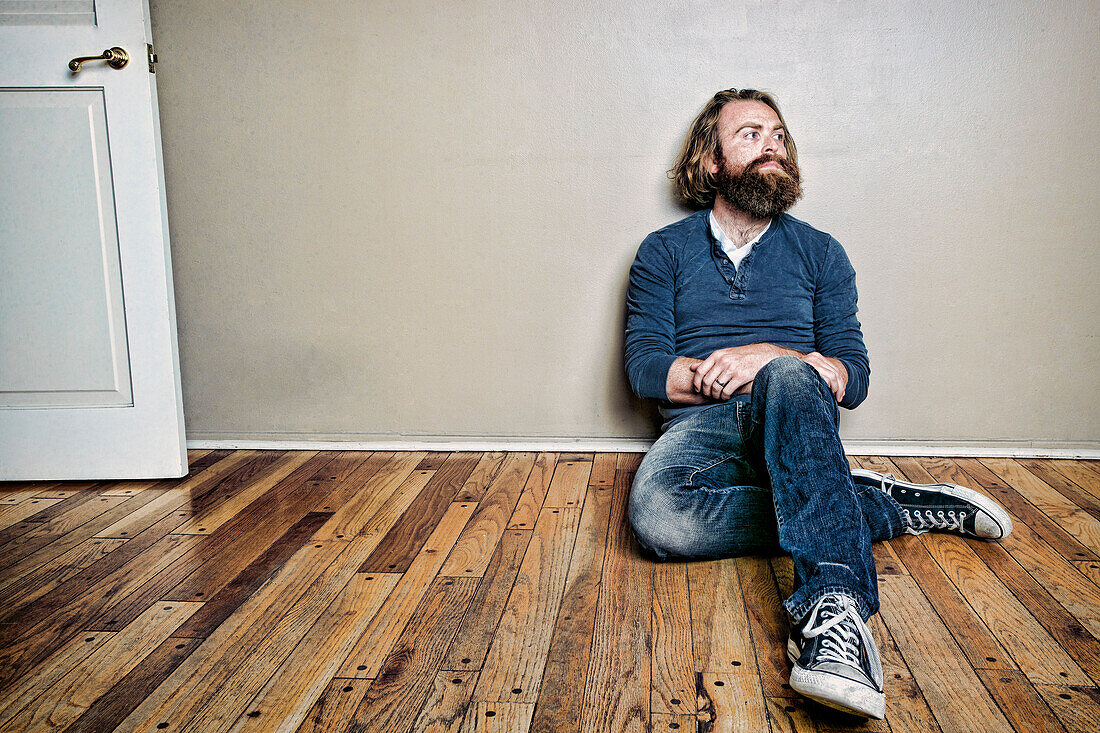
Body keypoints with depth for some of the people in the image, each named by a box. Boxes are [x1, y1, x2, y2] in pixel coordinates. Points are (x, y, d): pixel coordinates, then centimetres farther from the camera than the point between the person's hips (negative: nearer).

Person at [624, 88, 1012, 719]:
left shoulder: (820, 253, 15)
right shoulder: (664, 252, 12)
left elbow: (854, 377, 6)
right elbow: (644, 365, 1)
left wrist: (771, 360, -12)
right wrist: (720, 376, -9)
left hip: (791, 426, 0)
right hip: (700, 430, 1)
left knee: (788, 379, -38)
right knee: (656, 512, -36)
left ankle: (833, 606, -52)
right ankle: (887, 508, -25)